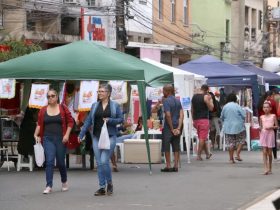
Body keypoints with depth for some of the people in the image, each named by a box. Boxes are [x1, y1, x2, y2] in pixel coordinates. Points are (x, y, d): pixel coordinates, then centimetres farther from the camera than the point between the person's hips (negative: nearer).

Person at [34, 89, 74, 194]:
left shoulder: (63, 108, 1)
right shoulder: (43, 110, 6)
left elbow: (70, 122, 3)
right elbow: (39, 124, 7)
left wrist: (67, 135, -6)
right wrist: (36, 134, -8)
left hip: (60, 139, -1)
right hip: (48, 139, 1)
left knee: (60, 162, 7)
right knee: (49, 161, -12)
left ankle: (64, 182, 33)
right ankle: (49, 186, -12)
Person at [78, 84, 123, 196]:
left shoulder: (115, 106, 1)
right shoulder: (95, 105, 9)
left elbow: (121, 119, 2)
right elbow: (88, 120, 11)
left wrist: (110, 120, -14)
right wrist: (81, 134, 6)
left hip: (109, 136, -4)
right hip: (96, 136, 4)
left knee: (104, 161, -14)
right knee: (99, 163, 4)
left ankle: (109, 183, 9)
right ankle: (102, 187, 11)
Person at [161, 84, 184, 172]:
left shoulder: (166, 101, -11)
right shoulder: (178, 101, 10)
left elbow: (168, 115, -19)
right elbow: (181, 115, 2)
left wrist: (172, 129, -14)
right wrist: (178, 128, -6)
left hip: (169, 127, -6)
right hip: (177, 126, 6)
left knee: (166, 146, 2)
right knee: (176, 146, 10)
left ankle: (168, 166, 2)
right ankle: (176, 166, 9)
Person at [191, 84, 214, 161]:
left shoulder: (194, 97, 10)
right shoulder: (205, 97, -11)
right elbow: (211, 108, -7)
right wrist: (211, 100, 6)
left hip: (196, 119, 7)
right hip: (204, 119, -7)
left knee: (202, 138, 16)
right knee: (202, 138, -2)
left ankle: (207, 154, 27)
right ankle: (199, 155, -4)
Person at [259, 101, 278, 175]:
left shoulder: (273, 116, 1)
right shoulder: (262, 117, 7)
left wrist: (271, 127, -15)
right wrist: (260, 129, -7)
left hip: (270, 134, -2)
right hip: (263, 135, 2)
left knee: (269, 152, 5)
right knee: (264, 152, -8)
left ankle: (270, 169, 19)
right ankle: (266, 169, -13)